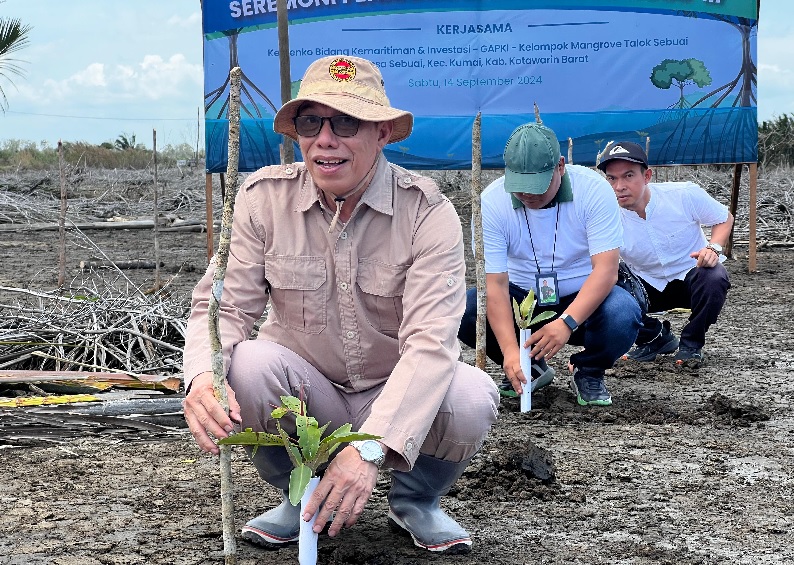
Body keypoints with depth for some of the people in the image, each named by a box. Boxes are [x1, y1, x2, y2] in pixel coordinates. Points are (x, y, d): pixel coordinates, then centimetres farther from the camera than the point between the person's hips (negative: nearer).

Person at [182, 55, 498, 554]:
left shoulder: (428, 213, -18)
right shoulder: (264, 198, -10)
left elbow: (430, 341, -28)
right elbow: (224, 305, -11)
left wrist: (372, 447, -42)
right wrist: (203, 377, -36)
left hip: (396, 397, -1)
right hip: (305, 394, 1)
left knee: (472, 398, -31)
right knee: (247, 364, -31)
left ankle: (416, 500, 5)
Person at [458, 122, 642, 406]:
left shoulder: (593, 189, -19)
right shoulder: (491, 202, -17)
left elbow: (606, 270, -24)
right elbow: (495, 283, -21)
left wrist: (567, 322, -39)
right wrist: (510, 350, -34)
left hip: (582, 299, -2)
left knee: (622, 314, -35)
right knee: (462, 310, -25)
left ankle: (588, 372, 1)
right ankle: (530, 369, 4)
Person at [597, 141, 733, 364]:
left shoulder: (685, 195, -22)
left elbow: (725, 218, -3)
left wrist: (713, 248, -26)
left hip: (692, 273, -2)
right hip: (649, 285, 2)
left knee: (714, 280, -37)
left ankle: (691, 343, -7)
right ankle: (655, 338, 5)